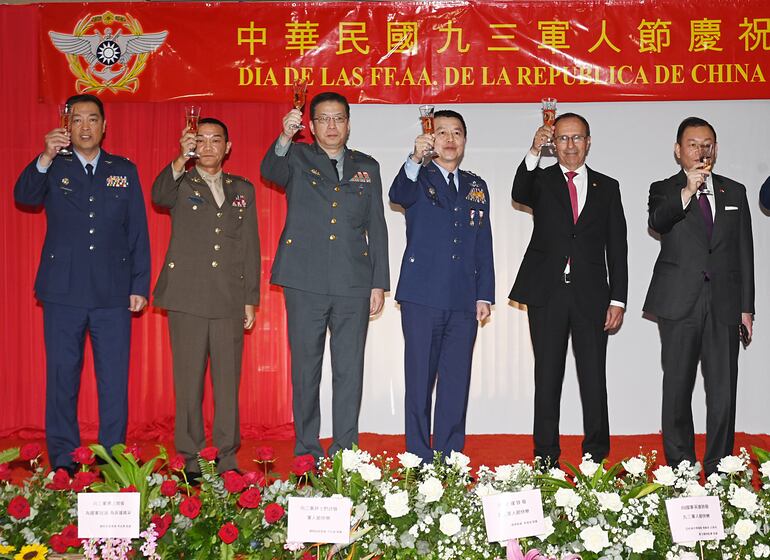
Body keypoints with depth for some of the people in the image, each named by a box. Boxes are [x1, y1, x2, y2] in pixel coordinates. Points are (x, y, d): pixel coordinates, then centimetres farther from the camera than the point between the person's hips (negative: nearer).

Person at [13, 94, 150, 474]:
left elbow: (138, 232, 9)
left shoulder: (124, 171, 11)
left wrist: (140, 285, 3)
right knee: (62, 379, 5)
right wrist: (46, 159, -27)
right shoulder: (53, 168, 8)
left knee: (115, 382, 2)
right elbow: (23, 196, -12)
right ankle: (63, 464, 14)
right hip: (63, 292, 0)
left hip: (113, 295, 1)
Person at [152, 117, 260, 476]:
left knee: (227, 380, 3)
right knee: (189, 380, 1)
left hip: (229, 299, 2)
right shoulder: (180, 184, 8)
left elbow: (251, 247, 13)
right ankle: (191, 457, 9)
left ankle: (227, 457, 12)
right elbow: (159, 196, -17)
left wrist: (251, 299, 8)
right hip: (187, 298, -2)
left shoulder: (243, 190, 16)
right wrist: (181, 160, -33)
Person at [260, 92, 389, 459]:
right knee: (305, 368, 4)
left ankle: (345, 452, 12)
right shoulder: (297, 157, 8)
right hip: (305, 282, -1)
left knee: (349, 370, 3)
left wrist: (379, 283, 6)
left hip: (353, 285, 2)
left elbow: (377, 228, 12)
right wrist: (284, 138, -35)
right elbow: (270, 171, -16)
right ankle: (307, 453, 14)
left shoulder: (367, 167, 14)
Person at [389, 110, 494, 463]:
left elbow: (483, 246, 14)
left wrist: (484, 295, 6)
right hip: (422, 298, -4)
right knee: (419, 380, 1)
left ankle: (450, 461, 14)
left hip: (464, 302, 4)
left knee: (456, 384, 6)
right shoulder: (418, 178, 4)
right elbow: (399, 196, -21)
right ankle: (419, 461, 8)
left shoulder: (477, 187, 16)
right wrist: (415, 159, -40)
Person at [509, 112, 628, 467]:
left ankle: (595, 455, 13)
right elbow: (519, 194, -17)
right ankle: (546, 457, 12)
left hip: (591, 295, 1)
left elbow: (617, 248, 8)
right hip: (547, 292, -1)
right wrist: (534, 152, -31)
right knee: (547, 376, 5)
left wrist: (618, 300, 1)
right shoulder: (541, 181, 8)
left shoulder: (607, 187, 11)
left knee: (594, 377, 3)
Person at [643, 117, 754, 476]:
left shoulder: (734, 192, 15)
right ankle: (680, 469, 11)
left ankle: (718, 470, 8)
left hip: (724, 303, 2)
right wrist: (687, 191, -31)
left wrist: (746, 307, 9)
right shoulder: (664, 190, 7)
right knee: (677, 387, 3)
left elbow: (744, 252, 14)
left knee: (723, 391, 0)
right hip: (679, 303, -2)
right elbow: (657, 221, -16)